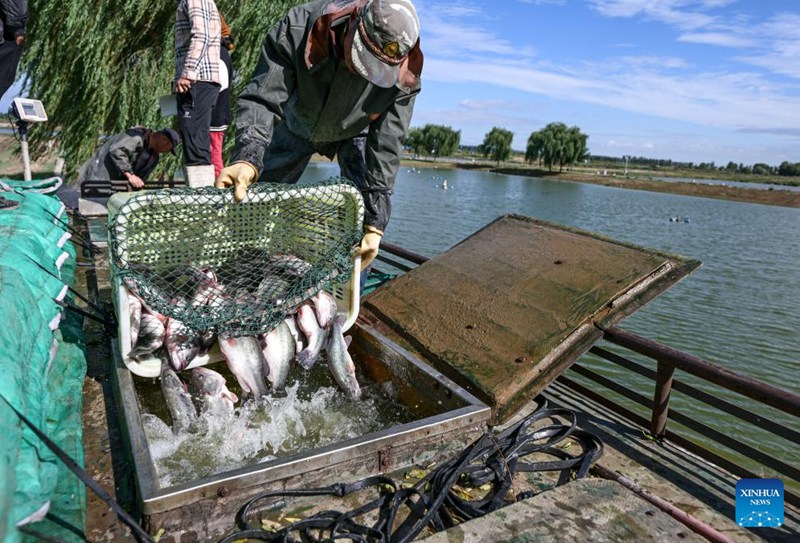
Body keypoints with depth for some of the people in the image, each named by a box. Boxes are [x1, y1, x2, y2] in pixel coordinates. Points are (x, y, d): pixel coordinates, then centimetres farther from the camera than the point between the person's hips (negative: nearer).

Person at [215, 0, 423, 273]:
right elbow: (262, 99, -36)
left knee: (365, 209, -14)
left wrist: (375, 224, -34)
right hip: (299, 124, 1)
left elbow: (385, 144, -30)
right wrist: (247, 157, -57)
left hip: (356, 133, 0)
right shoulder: (297, 28, -36)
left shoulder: (404, 76, -34)